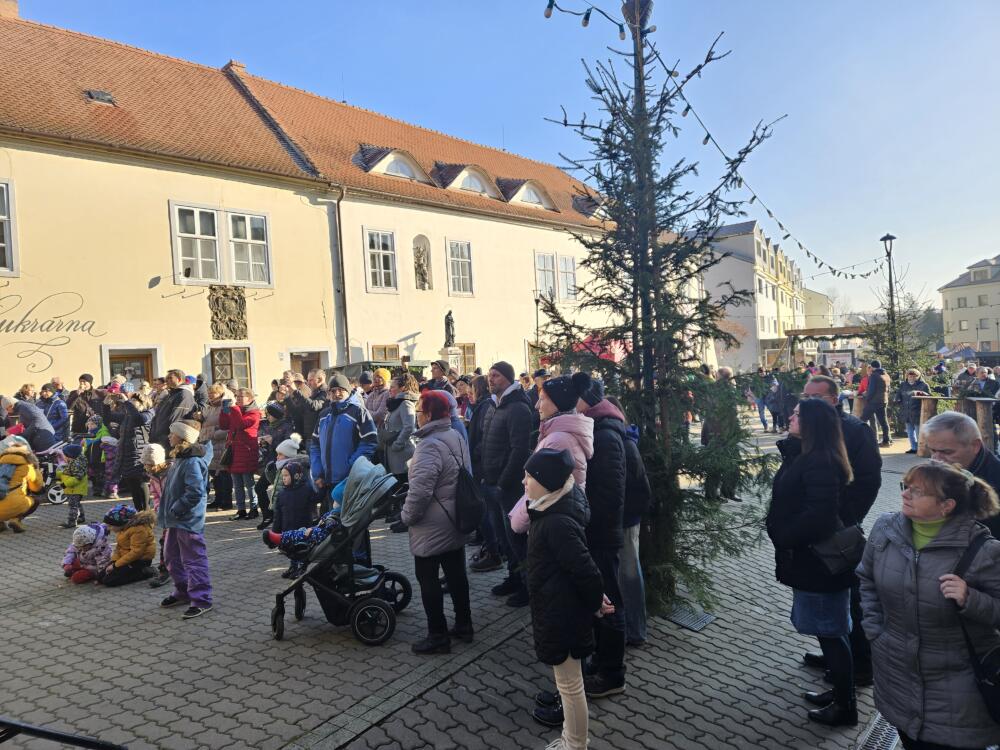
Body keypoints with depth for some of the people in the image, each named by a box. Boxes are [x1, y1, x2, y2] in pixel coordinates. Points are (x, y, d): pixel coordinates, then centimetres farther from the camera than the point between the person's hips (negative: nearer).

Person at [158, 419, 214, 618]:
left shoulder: (192, 462, -22)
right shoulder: (179, 458, 10)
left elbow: (195, 491, -30)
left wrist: (176, 509, -21)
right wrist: (166, 513, 14)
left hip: (189, 521, -11)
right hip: (175, 520, 11)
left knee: (193, 560, -3)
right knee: (172, 557, 21)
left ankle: (201, 600, 6)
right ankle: (183, 592, 35)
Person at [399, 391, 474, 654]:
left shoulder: (429, 445, -23)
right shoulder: (457, 438, 6)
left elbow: (420, 490, -28)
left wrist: (406, 515, -11)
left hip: (431, 529, -9)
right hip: (456, 522, 9)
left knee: (429, 580, 4)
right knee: (456, 574, 17)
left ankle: (438, 636, 12)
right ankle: (463, 625, 29)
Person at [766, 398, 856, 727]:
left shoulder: (819, 462, -25)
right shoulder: (807, 456, 7)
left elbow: (818, 512, -32)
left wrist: (785, 538, -18)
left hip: (819, 559, -10)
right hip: (812, 555, 10)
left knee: (831, 632, 4)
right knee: (831, 631, 21)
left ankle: (845, 707, 19)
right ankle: (840, 691, 36)